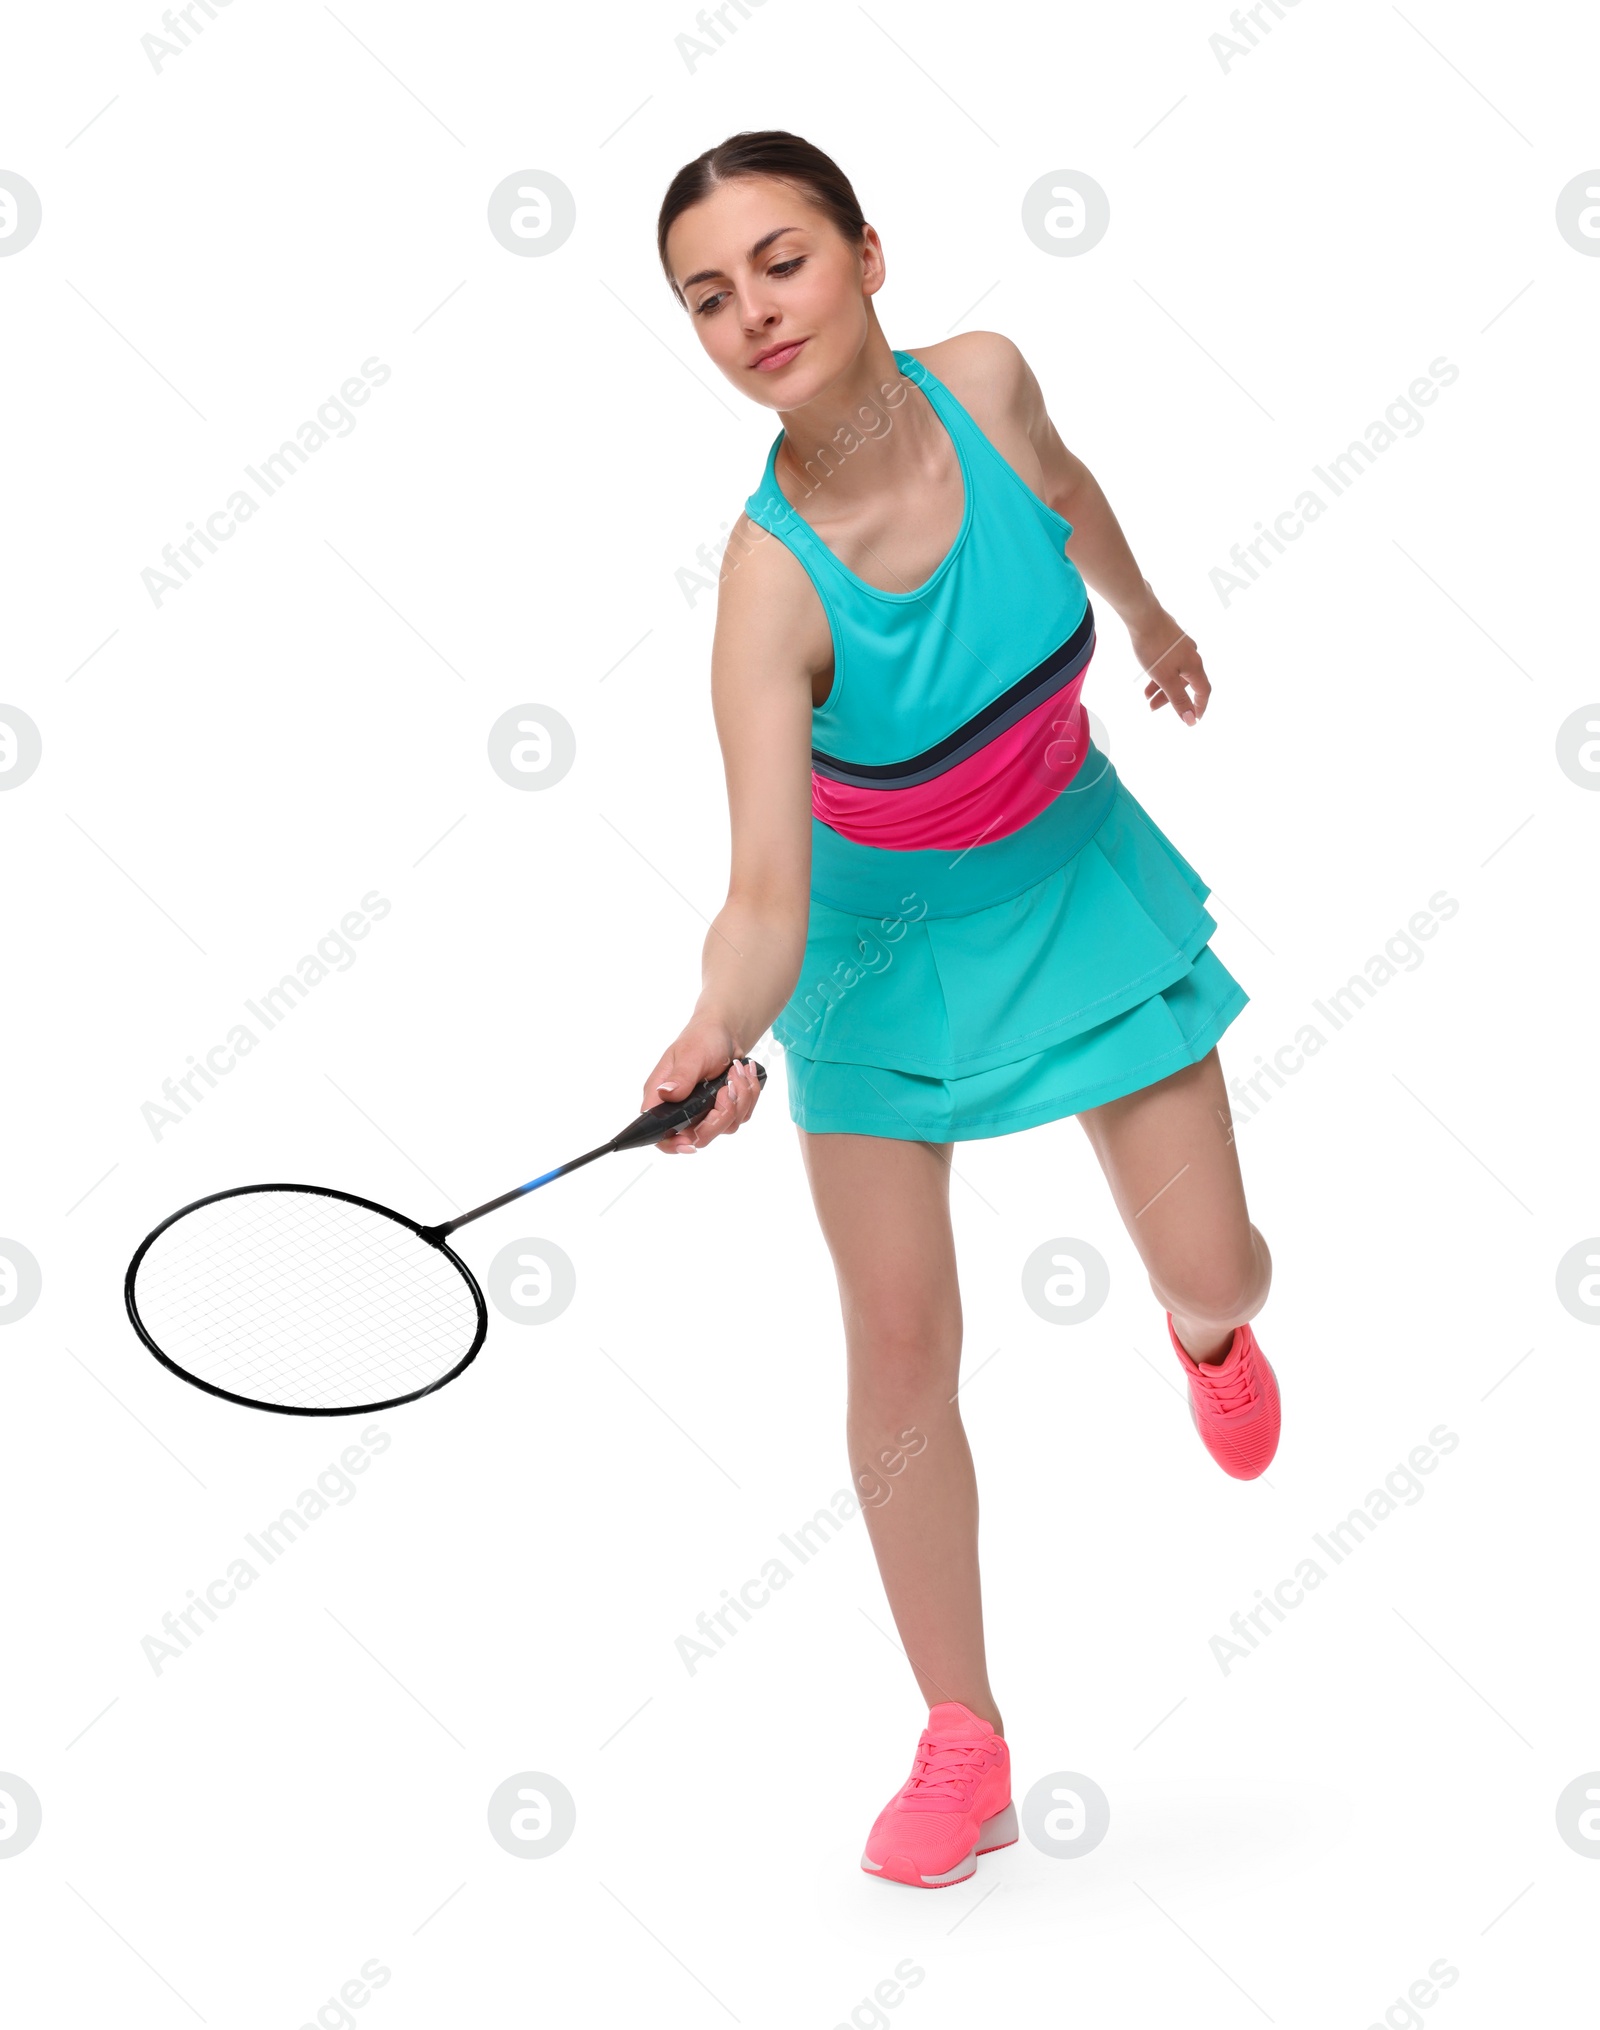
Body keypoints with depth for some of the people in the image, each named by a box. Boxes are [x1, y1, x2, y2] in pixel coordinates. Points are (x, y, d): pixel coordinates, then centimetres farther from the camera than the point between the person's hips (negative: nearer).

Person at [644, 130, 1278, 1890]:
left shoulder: (985, 380, -20)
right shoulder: (771, 583, -30)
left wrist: (1150, 619, 24)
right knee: (900, 1345, -5)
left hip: (1073, 877, 3)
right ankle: (963, 1740, 14)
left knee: (1213, 1273, 1)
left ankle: (1200, 1329, 44)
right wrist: (720, 1027, -57)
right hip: (883, 935, -3)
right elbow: (768, 893, -36)